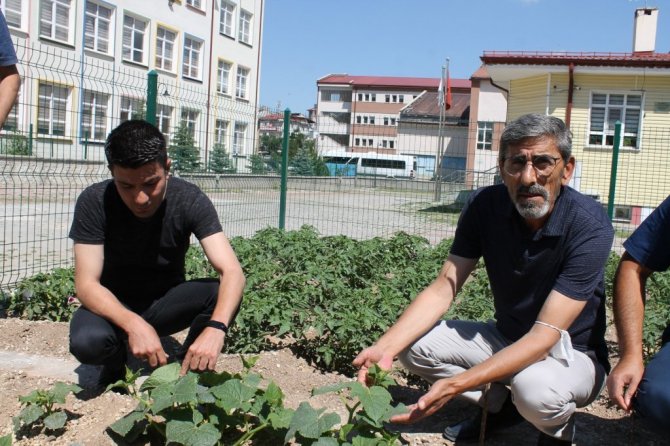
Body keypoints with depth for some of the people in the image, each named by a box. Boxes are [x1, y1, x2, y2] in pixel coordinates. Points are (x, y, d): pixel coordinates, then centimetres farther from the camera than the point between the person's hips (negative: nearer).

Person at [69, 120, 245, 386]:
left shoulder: (190, 200, -21)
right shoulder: (94, 202, -21)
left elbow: (232, 272, -29)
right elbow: (86, 284, -24)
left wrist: (215, 327, -49)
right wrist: (133, 324, -43)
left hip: (165, 303, 1)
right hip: (114, 307, 0)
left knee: (221, 294, -29)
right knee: (86, 342, -34)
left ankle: (188, 367, -4)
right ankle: (115, 363, 2)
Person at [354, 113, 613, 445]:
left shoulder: (590, 227, -27)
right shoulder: (484, 205, -13)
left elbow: (545, 336, -32)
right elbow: (443, 289, -14)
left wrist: (456, 384, -43)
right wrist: (384, 349, -30)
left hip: (574, 354, -4)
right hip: (507, 339, 5)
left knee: (535, 386, -37)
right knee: (413, 344, -13)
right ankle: (502, 404, 5)